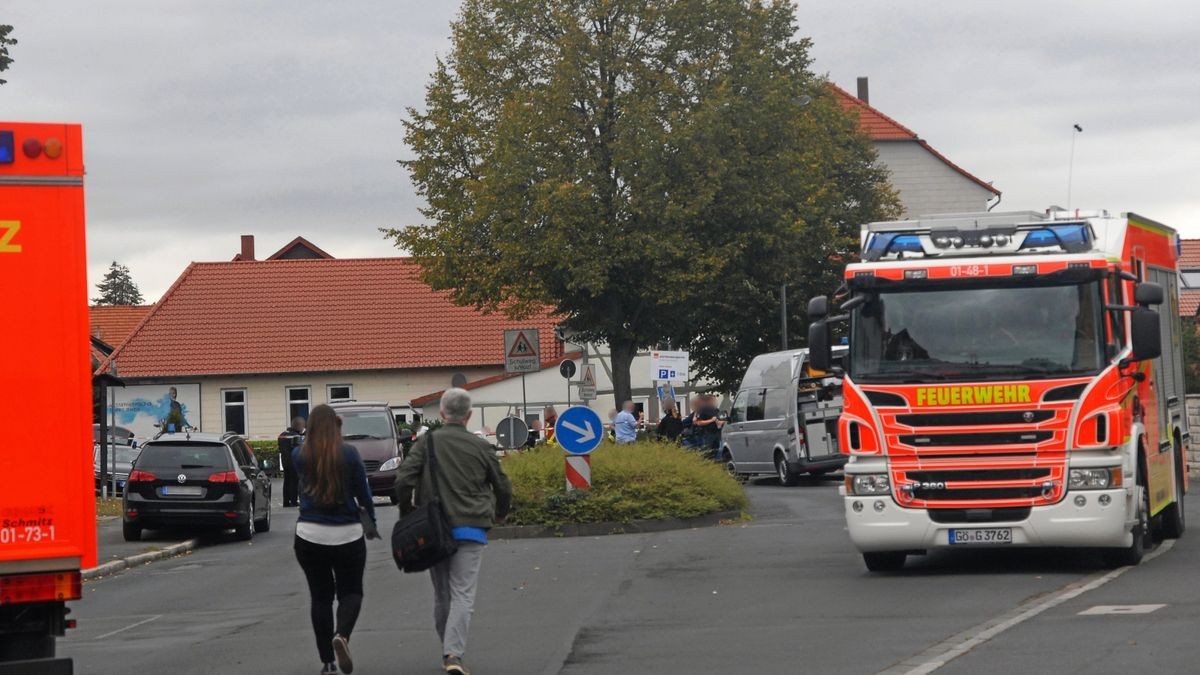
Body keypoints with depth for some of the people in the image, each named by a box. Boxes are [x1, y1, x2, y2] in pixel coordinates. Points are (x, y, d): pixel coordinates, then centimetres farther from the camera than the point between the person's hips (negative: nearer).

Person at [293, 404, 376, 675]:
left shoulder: (299, 456, -4)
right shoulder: (349, 454, -9)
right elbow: (363, 492, 0)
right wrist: (370, 517, 18)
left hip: (309, 536, 1)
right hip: (347, 535, -1)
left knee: (320, 596, 11)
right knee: (350, 592, 11)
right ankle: (342, 635, -19)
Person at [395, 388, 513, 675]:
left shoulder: (428, 442, -1)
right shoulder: (480, 446, 1)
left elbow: (404, 481, -8)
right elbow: (502, 486, 10)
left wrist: (406, 513, 9)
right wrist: (501, 512, 30)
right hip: (470, 530, -1)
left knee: (441, 595, 15)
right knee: (463, 595, -6)